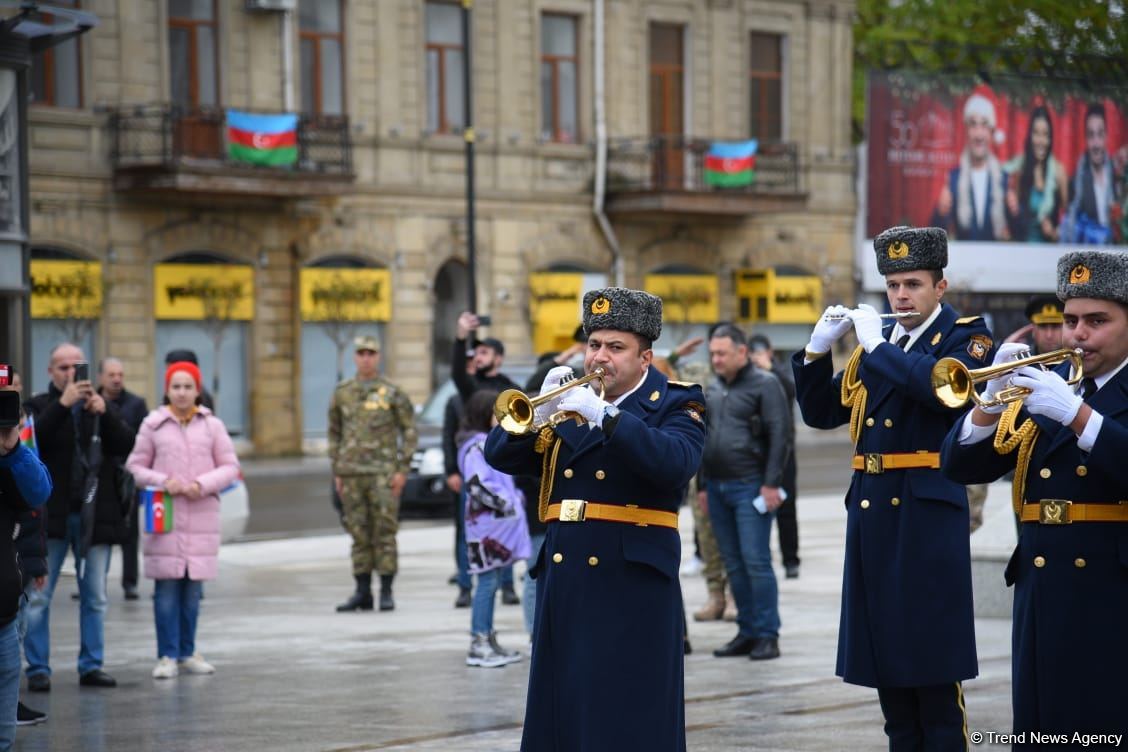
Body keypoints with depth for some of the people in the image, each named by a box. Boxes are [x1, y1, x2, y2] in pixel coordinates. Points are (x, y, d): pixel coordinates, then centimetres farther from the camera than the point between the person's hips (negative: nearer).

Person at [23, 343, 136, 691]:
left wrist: (103, 413, -15)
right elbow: (31, 438, -17)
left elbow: (125, 445, 0)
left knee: (95, 597, 8)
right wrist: (63, 404, -22)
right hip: (51, 515, -3)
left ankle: (91, 665, 16)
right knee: (39, 595, -3)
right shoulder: (40, 406, 3)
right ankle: (38, 669, 2)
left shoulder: (101, 406, 12)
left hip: (94, 515, 3)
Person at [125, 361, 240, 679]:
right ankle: (167, 656, 1)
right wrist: (162, 482, -10)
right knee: (166, 587, -4)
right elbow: (135, 466, 7)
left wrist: (202, 484, -9)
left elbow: (230, 467, 6)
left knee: (192, 588, 5)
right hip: (165, 515, -1)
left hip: (202, 516, 1)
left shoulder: (212, 425, 6)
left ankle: (187, 653, 16)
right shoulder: (153, 425, 4)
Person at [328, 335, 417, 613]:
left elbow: (409, 431, 1)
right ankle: (362, 592, 10)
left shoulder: (392, 393, 1)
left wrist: (403, 470, -6)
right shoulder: (342, 393, 10)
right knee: (359, 534, 6)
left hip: (383, 474, -3)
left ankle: (386, 592, 0)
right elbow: (334, 433, 15)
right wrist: (336, 472, 10)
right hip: (351, 474, 3)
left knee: (384, 532, -4)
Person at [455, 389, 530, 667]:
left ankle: (488, 641, 16)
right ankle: (478, 646, -6)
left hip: (501, 523, 9)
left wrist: (517, 498, 11)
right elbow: (477, 485, -22)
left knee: (492, 583, 11)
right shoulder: (476, 447, -13)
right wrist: (504, 503, -19)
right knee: (487, 582, -8)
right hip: (486, 524, -9)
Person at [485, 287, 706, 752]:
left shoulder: (675, 406, 0)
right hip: (564, 582, 5)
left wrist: (603, 414, -28)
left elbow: (673, 464, -21)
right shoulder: (568, 400, 14)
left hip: (632, 587, -5)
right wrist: (541, 411, -13)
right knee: (561, 714, 8)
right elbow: (500, 456, 6)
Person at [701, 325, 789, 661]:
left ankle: (768, 636, -4)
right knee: (734, 564, 8)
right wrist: (704, 484, 16)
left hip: (750, 486, -7)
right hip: (718, 487, 7)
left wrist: (771, 483, -15)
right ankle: (747, 632, 13)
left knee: (756, 561, -9)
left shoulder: (764, 384, -6)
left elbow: (781, 436, -11)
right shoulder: (712, 389, 15)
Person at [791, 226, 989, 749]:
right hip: (871, 512, 7)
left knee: (932, 663, -5)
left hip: (928, 514, -7)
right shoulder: (874, 344, 16)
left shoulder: (966, 336, -2)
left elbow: (943, 386, -23)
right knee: (885, 659, 10)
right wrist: (817, 352, 0)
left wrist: (879, 346, -17)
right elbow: (821, 413, 14)